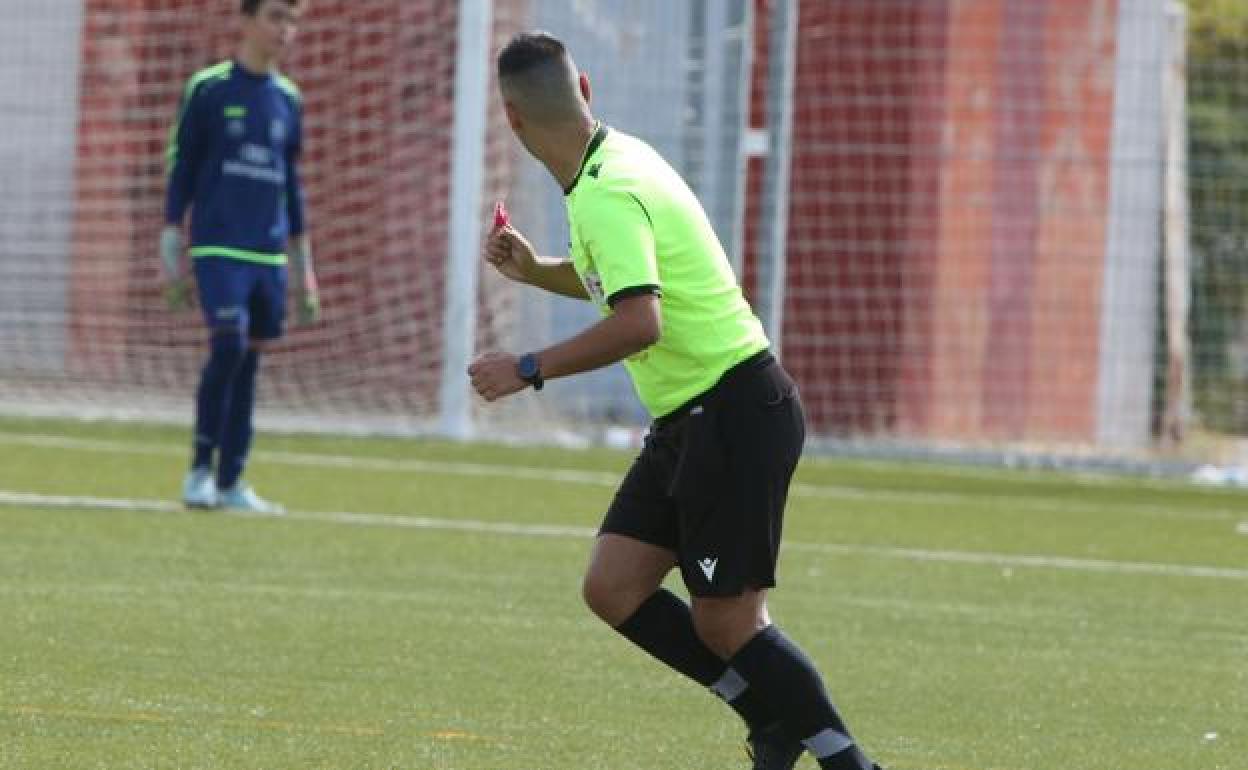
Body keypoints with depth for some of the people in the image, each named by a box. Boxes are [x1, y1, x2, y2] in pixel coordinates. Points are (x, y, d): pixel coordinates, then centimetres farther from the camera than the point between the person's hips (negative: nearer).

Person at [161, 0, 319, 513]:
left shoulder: (288, 100, 12)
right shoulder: (208, 89, -1)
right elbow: (180, 172, 1)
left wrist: (304, 268, 19)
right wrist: (171, 254, -3)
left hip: (268, 254, 5)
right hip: (218, 246, -5)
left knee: (249, 359, 4)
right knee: (229, 344, -18)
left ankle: (230, 483, 8)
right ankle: (201, 467, -7)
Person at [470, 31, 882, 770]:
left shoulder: (609, 194, -20)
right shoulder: (619, 158, 9)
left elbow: (639, 322, -33)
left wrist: (530, 369, -25)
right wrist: (535, 271, 15)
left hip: (735, 416, -9)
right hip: (689, 421, 9)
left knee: (725, 624, -6)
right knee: (613, 589, 6)